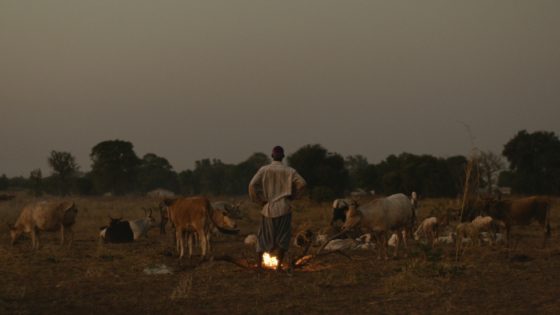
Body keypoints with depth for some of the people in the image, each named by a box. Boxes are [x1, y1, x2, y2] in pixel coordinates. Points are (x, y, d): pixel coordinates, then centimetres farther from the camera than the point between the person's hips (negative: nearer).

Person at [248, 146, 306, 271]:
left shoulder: (264, 170, -2)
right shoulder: (289, 171, -2)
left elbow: (252, 185, -11)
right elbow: (302, 183, -10)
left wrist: (259, 200, 0)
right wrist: (292, 196, 4)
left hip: (268, 208, 1)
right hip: (284, 208, -1)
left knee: (263, 237, 13)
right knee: (282, 237, 9)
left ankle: (259, 264, 12)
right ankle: (279, 265, 5)